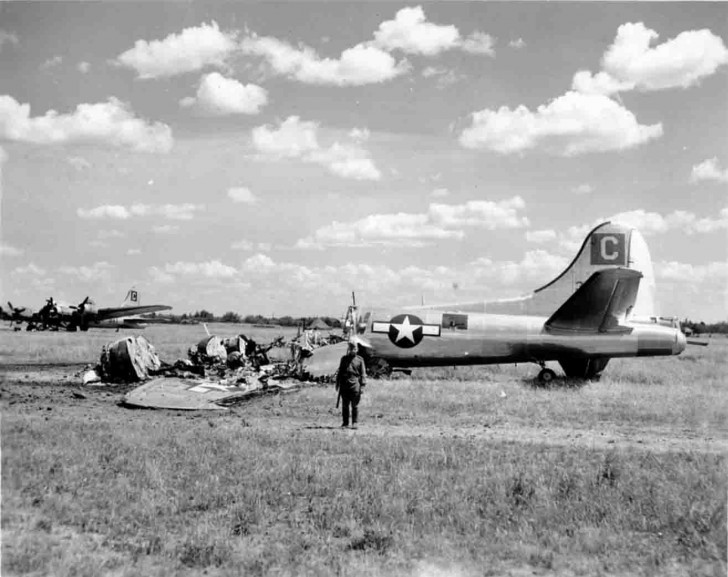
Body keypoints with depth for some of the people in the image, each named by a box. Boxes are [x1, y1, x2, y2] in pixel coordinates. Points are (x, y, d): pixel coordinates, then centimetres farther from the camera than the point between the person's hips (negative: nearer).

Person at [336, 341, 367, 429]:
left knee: (355, 405, -1)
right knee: (345, 405, 7)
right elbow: (340, 371, 18)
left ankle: (354, 423, 3)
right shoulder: (344, 359, 13)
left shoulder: (359, 359, 5)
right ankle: (345, 422, 16)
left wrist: (363, 385, -6)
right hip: (344, 385, 3)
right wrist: (338, 384, 14)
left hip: (355, 385, -3)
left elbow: (363, 373, 3)